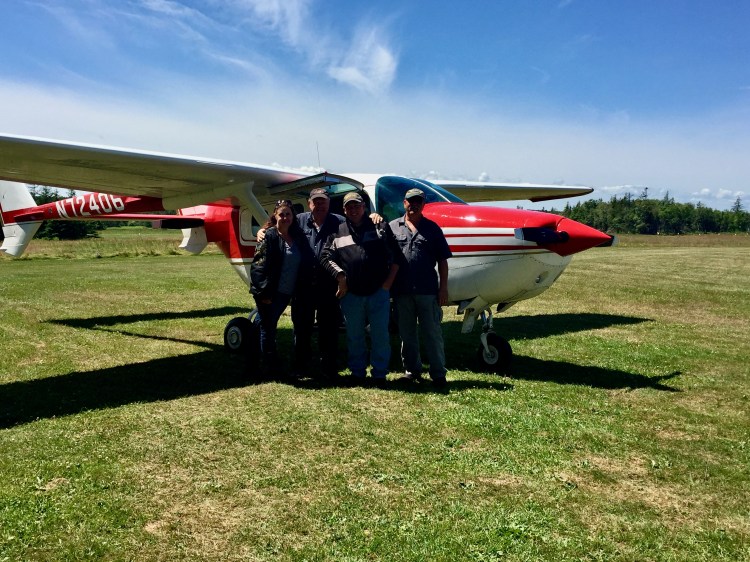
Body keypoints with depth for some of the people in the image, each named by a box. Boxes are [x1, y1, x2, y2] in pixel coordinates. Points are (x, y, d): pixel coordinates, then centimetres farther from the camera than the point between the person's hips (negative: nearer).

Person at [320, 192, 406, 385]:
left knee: (380, 334, 2)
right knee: (354, 335, 11)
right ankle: (357, 373, 24)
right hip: (351, 294, 1)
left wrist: (389, 281, -1)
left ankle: (380, 373, 14)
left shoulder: (380, 228, 6)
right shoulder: (337, 232, 8)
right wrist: (340, 277, -5)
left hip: (379, 292, -1)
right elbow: (325, 257, 5)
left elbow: (396, 256, 6)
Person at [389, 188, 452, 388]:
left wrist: (443, 287, 0)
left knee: (432, 333, 1)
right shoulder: (393, 227, 10)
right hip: (401, 291, 2)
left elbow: (442, 260, 7)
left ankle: (438, 374, 8)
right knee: (406, 334, 10)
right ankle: (412, 370, 23)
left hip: (427, 290, -1)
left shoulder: (432, 228, 8)